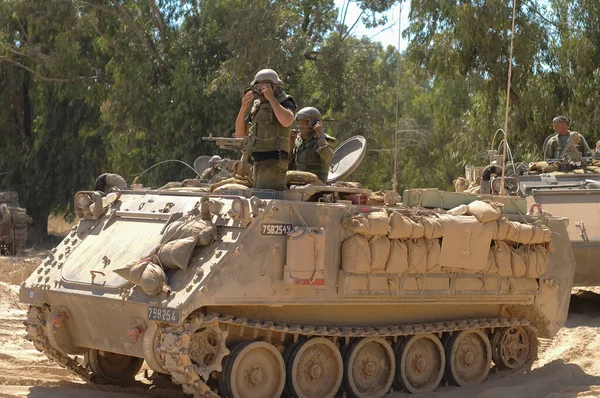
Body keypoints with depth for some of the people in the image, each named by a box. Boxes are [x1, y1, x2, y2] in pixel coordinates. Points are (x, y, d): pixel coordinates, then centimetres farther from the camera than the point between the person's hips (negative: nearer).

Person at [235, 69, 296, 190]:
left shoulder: (285, 102, -3)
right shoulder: (257, 106, 17)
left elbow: (286, 121, -28)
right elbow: (240, 134, 15)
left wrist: (271, 98, -19)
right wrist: (244, 107, 1)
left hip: (273, 161, -8)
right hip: (258, 162, 8)